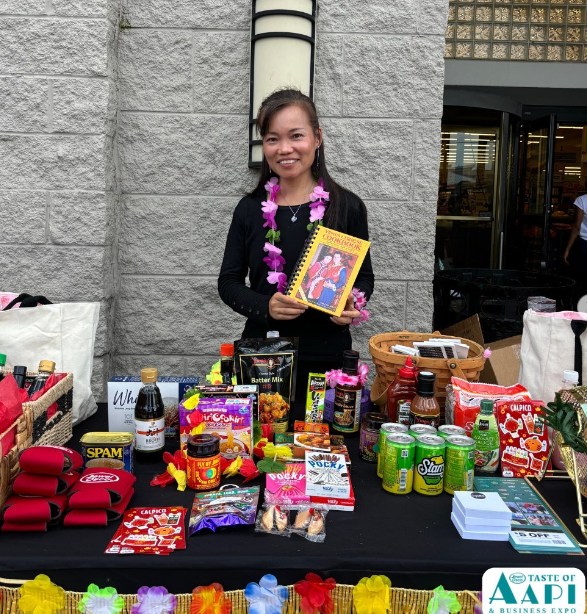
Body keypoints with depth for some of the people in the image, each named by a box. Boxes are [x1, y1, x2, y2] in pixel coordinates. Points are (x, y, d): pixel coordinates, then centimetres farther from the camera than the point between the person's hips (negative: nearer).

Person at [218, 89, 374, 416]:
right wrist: (265, 306, -15)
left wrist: (351, 305, -15)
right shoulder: (250, 209, 2)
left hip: (327, 358, -1)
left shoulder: (348, 207, -3)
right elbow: (229, 282, 4)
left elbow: (364, 276, 7)